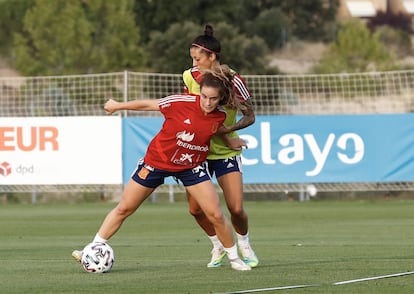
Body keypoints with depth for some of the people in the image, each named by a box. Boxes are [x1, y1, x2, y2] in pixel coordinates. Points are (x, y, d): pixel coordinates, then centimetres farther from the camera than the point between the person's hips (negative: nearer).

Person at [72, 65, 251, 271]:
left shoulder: (220, 117, -14)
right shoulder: (183, 103, -26)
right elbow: (147, 105, -11)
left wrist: (230, 141, 6)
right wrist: (118, 106, 0)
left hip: (190, 167, 2)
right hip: (157, 160, -2)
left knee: (216, 215, -9)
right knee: (124, 209, 6)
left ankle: (234, 258, 11)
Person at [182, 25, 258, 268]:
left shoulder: (233, 81, -14)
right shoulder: (191, 77, -3)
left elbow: (250, 117, -9)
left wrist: (227, 129, -24)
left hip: (226, 150, -3)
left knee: (236, 208, -10)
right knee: (195, 208, -5)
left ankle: (244, 245, 20)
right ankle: (218, 246, 21)